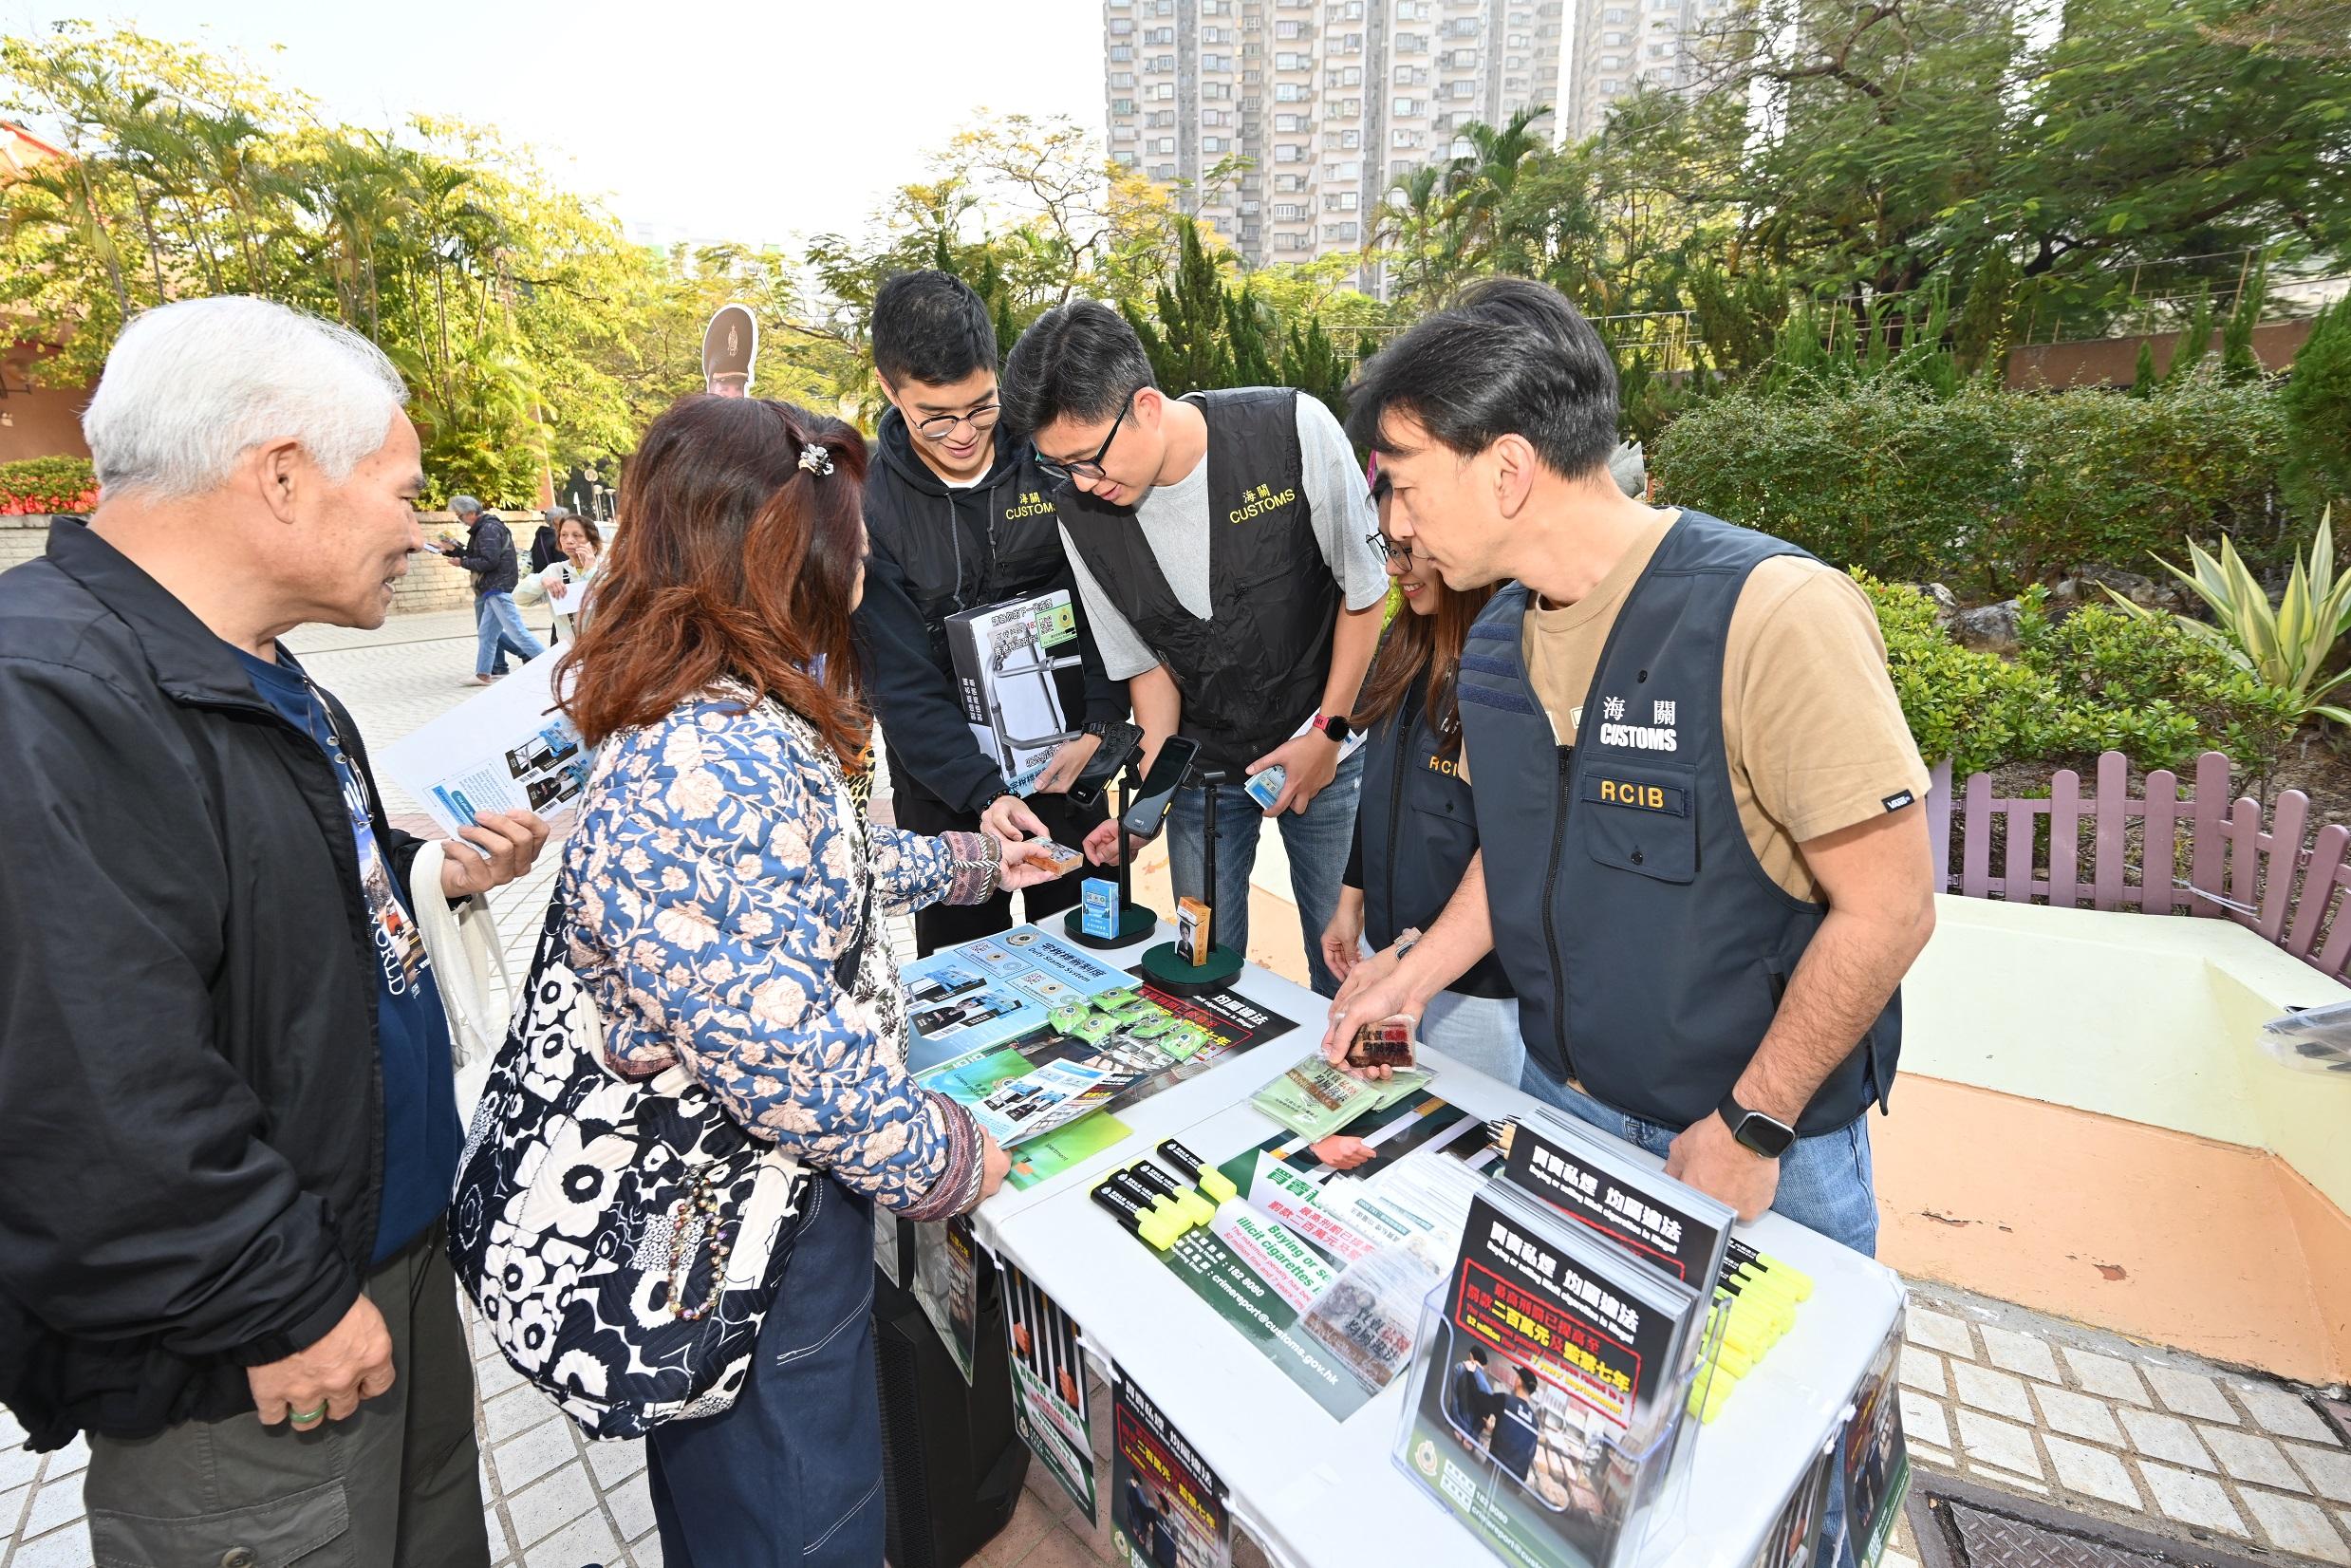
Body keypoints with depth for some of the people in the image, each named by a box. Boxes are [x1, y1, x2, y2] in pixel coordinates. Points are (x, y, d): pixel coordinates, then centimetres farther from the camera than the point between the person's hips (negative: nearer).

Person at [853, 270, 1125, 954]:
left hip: (1066, 764, 2)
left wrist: (1097, 729, -12)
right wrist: (983, 793, -25)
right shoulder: (865, 501, -12)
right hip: (944, 784, -1)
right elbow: (900, 681, -15)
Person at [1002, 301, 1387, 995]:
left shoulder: (1294, 430, -21)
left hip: (1323, 752, -2)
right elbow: (1146, 660, -1)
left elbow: (1365, 590, -9)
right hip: (1202, 768, 2)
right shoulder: (1080, 510, -11)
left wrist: (1328, 731, -11)